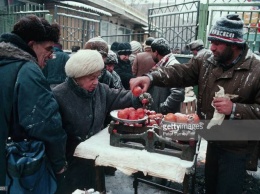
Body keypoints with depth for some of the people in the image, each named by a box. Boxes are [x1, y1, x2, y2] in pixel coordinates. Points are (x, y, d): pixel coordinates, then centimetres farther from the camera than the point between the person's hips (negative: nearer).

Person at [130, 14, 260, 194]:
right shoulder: (207, 61, -2)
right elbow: (180, 72, -11)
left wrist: (234, 109, -30)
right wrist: (151, 77, -26)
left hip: (237, 148, -5)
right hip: (213, 141, 5)